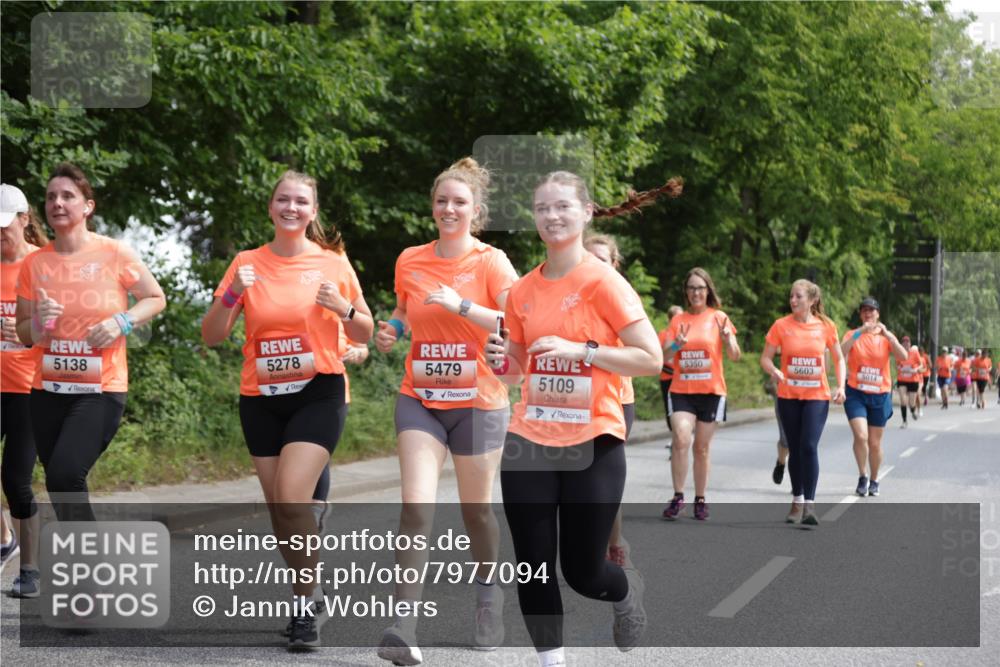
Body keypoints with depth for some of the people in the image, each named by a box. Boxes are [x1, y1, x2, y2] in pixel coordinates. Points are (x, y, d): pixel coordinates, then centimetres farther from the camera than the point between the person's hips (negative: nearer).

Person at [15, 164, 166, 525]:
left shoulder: (114, 253, -7)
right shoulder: (34, 263, 2)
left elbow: (156, 299, 4)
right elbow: (24, 334, 9)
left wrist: (122, 322, -14)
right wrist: (39, 323, -15)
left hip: (102, 390, -4)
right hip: (48, 390, 4)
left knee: (64, 474, -21)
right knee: (60, 481, 11)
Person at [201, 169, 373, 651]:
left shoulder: (333, 263, 0)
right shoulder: (247, 264, 4)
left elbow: (364, 334, 6)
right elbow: (212, 337, 2)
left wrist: (343, 308, -14)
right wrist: (232, 294, -14)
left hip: (318, 393, -3)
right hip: (261, 398, 3)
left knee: (291, 497, -19)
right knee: (277, 507, 8)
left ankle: (308, 598, -1)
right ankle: (306, 598, 28)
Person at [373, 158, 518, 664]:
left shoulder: (491, 262, -7)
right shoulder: (409, 261, 4)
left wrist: (462, 305, -25)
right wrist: (390, 331, 2)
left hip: (478, 403, -2)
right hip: (420, 400, 2)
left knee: (476, 508, 11)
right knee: (416, 506, -13)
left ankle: (488, 593, 40)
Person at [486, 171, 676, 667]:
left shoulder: (602, 281, -8)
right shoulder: (522, 291, 7)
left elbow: (651, 358, -12)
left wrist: (580, 350, -19)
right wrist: (503, 361, -4)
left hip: (593, 443, -4)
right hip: (530, 440, 4)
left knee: (583, 573, 2)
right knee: (534, 568, 0)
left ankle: (629, 590, 37)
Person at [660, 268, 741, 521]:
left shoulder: (718, 317, 1)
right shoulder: (678, 320, 6)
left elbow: (735, 356, -3)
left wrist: (727, 338, -24)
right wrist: (675, 345, -17)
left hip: (711, 391, 0)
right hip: (681, 390, 0)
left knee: (702, 448, 6)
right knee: (681, 439, -17)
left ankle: (700, 500, 18)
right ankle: (678, 498, -8)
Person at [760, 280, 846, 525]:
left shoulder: (826, 326, -2)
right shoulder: (781, 325, -2)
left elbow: (839, 359, 9)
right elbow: (765, 358, 1)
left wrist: (841, 386, -5)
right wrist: (774, 371, -21)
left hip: (817, 396, -1)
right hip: (788, 396, 1)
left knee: (809, 447, -14)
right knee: (795, 449, 10)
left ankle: (809, 504, -11)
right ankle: (797, 501, 25)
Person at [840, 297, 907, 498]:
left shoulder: (886, 336, 4)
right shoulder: (853, 334, 1)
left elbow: (903, 357, -12)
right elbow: (841, 352, -19)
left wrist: (887, 334, -21)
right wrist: (859, 332, -27)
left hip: (880, 396, 1)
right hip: (856, 393, -1)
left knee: (875, 443, 7)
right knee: (861, 436, -18)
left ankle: (874, 481, 26)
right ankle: (863, 477, 1)